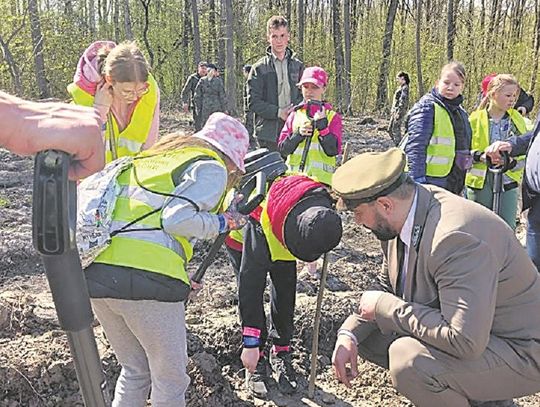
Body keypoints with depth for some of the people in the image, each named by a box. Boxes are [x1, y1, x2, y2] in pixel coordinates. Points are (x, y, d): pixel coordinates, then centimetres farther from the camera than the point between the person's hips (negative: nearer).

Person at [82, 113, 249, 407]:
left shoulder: (154, 156, 24)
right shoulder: (211, 168, 2)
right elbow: (176, 219, -13)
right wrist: (222, 223, 2)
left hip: (95, 272, 8)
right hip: (147, 279, -8)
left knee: (134, 371, 24)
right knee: (170, 377, 11)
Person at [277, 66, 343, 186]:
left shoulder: (333, 116, 4)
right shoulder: (295, 114, 11)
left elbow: (333, 151, -7)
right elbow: (282, 149, 5)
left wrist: (323, 127, -18)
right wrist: (298, 134, -11)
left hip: (321, 178, -2)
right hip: (293, 177, 2)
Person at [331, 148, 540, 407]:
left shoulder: (457, 238, -32)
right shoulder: (401, 217, -5)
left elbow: (464, 341, -35)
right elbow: (387, 285, 8)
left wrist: (386, 307, -26)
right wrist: (348, 334, -7)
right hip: (465, 331, 9)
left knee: (407, 357, -32)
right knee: (363, 332, 5)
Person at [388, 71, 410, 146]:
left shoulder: (405, 88, -11)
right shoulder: (401, 88, 18)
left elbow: (403, 101, -18)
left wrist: (399, 113, -22)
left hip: (400, 111, -10)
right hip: (395, 111, 10)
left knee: (396, 129, -9)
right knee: (390, 129, 10)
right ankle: (398, 145, 16)